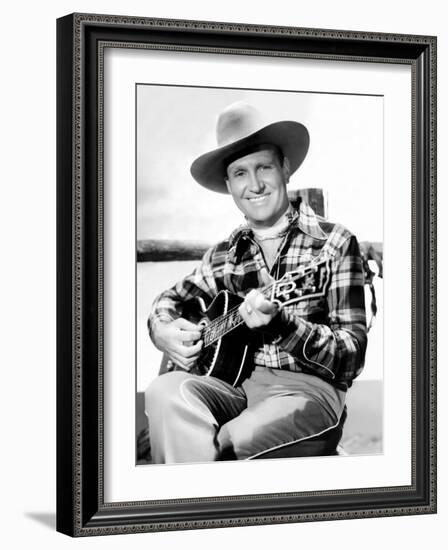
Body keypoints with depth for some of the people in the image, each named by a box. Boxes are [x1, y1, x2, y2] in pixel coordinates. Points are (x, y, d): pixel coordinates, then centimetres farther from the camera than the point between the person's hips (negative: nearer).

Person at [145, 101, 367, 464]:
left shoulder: (333, 242, -1)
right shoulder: (226, 254, 11)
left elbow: (352, 357, -8)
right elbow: (170, 300, 26)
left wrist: (281, 324, -25)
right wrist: (165, 331, 1)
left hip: (308, 385, -4)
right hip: (235, 378, 5)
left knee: (233, 440, -36)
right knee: (164, 393, -28)